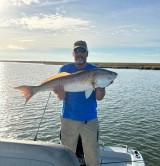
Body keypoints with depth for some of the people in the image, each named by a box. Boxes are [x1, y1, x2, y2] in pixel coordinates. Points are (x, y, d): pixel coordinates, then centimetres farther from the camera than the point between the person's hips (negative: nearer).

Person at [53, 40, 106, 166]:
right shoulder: (65, 69, -2)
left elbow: (99, 97, -6)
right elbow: (61, 97, -6)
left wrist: (100, 86, -26)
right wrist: (60, 92, -29)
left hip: (90, 119, 0)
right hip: (69, 118, 0)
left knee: (92, 155, 10)